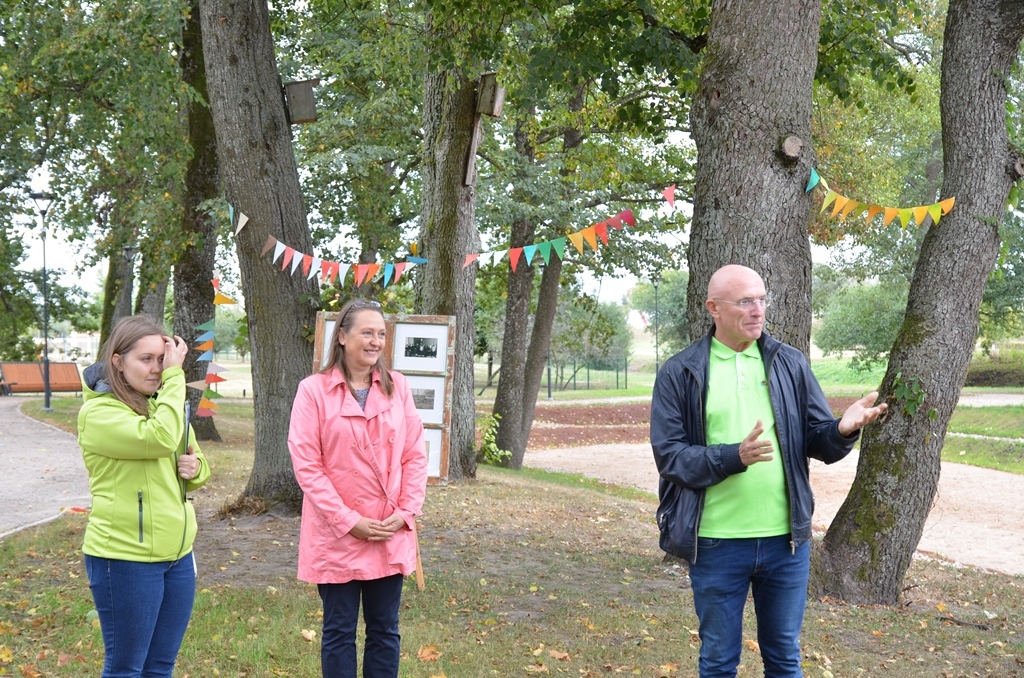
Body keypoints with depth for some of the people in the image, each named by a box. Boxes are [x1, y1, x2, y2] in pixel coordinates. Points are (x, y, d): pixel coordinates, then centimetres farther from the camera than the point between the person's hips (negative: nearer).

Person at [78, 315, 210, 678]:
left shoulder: (163, 405, 11)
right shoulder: (98, 412, -14)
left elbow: (194, 465, 21)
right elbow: (160, 439, -30)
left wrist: (195, 468, -3)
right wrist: (174, 376, -22)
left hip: (178, 554, 7)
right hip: (125, 559, -7)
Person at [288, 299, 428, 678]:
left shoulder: (397, 387, 4)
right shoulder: (313, 390, -7)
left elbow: (415, 455, 5)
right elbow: (306, 464, -10)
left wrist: (406, 512, -7)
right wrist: (348, 521, -15)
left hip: (391, 536, 3)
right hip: (337, 536, -3)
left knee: (385, 631, 12)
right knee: (339, 632, 8)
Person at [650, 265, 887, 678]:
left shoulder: (790, 364, 4)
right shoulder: (680, 374, -4)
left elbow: (817, 441, 4)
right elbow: (669, 454, -9)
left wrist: (843, 430, -19)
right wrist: (734, 456, -23)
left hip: (786, 539, 2)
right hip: (716, 543, -2)